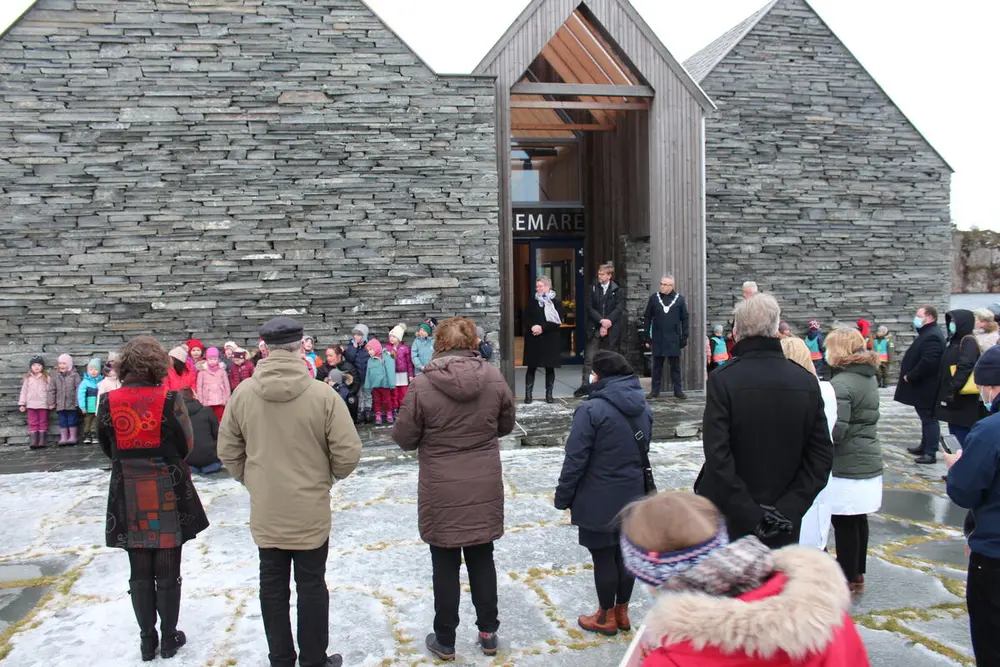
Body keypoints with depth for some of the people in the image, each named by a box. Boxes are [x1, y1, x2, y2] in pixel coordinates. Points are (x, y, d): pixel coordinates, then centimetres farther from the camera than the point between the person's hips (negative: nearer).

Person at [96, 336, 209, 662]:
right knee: (167, 572, 10)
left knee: (140, 573, 14)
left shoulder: (108, 401, -6)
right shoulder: (169, 399, -14)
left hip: (128, 496, 2)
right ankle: (169, 638, 21)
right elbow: (185, 446, -4)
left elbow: (107, 448, 6)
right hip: (168, 494, -2)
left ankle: (147, 640, 23)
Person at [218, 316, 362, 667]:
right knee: (311, 585, 11)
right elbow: (348, 452, -14)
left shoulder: (243, 393, -8)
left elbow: (228, 451, 2)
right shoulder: (322, 394, -18)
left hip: (264, 510, 3)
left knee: (272, 584, 16)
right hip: (310, 509, -3)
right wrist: (329, 476, 6)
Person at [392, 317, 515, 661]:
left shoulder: (423, 383, -16)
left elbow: (404, 437, -8)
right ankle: (488, 632, 29)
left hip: (441, 490, -2)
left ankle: (445, 640, 25)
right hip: (485, 487, 3)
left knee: (445, 566, 12)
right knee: (482, 560, 18)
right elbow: (506, 425, 6)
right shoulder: (493, 376, -7)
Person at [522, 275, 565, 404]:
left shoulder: (556, 302, 0)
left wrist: (542, 327, -19)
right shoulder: (532, 302, 8)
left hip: (550, 340, -1)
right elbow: (525, 319, 3)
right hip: (534, 340, 1)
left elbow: (558, 322, -10)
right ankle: (528, 394, 5)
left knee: (550, 368, 5)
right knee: (531, 367, 1)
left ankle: (549, 394, 14)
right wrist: (532, 327, -17)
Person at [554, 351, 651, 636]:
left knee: (603, 556, 6)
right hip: (633, 495, 7)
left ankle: (607, 617, 21)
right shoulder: (643, 408, 4)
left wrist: (563, 497, -8)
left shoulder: (592, 410, -19)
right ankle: (622, 612, 31)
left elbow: (575, 459, -18)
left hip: (599, 500, -7)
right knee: (626, 552, 17)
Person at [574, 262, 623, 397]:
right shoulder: (593, 288, 3)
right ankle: (585, 385, -2)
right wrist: (601, 320, -14)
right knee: (589, 358, -4)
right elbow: (590, 307, -2)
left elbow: (619, 309, -5)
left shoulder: (617, 290, 0)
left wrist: (607, 324, -13)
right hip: (595, 329, 1)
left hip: (611, 330, 0)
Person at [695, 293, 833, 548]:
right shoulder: (807, 382, -2)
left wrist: (749, 516, -14)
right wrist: (787, 510, -7)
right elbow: (822, 456, -4)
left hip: (732, 522, -3)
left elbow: (717, 458, -21)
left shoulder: (722, 380, -15)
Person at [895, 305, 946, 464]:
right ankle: (924, 446, 29)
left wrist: (910, 376, -18)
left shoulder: (932, 336, -20)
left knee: (929, 418, -5)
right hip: (922, 386, 10)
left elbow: (927, 363, -28)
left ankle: (930, 453, -1)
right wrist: (909, 375, 12)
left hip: (926, 387, -10)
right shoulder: (927, 333, 14)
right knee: (926, 417, 18)